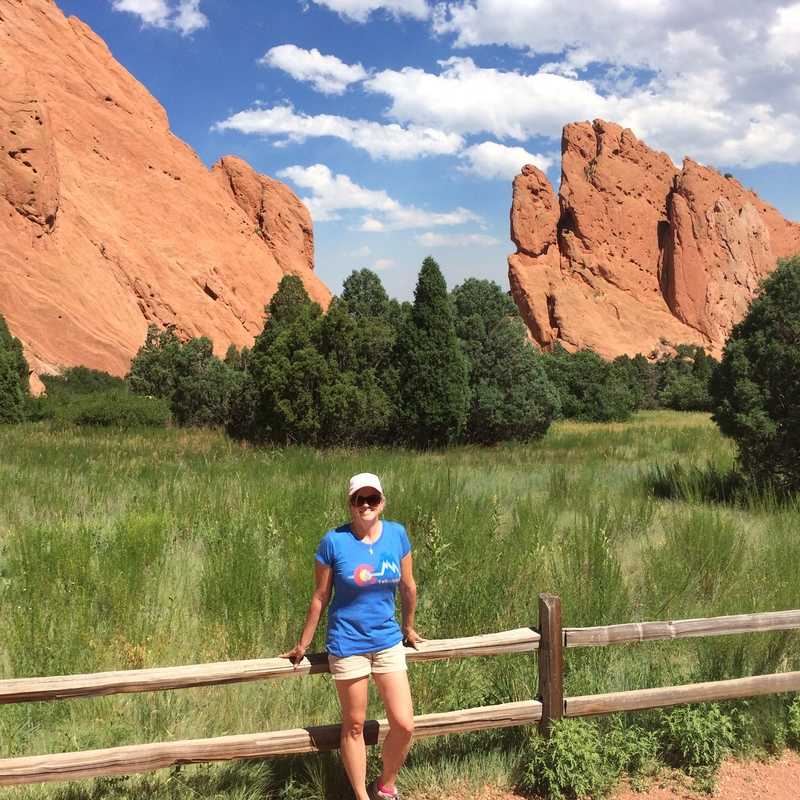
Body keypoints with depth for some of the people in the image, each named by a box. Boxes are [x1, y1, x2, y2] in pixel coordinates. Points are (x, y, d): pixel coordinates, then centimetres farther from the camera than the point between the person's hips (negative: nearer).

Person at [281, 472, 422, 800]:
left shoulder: (397, 534, -4)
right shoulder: (334, 541, -13)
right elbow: (320, 597, -4)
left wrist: (409, 628, 20)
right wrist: (303, 645, 2)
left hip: (388, 642, 3)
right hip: (348, 644, -3)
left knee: (404, 725, 2)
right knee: (354, 725, 10)